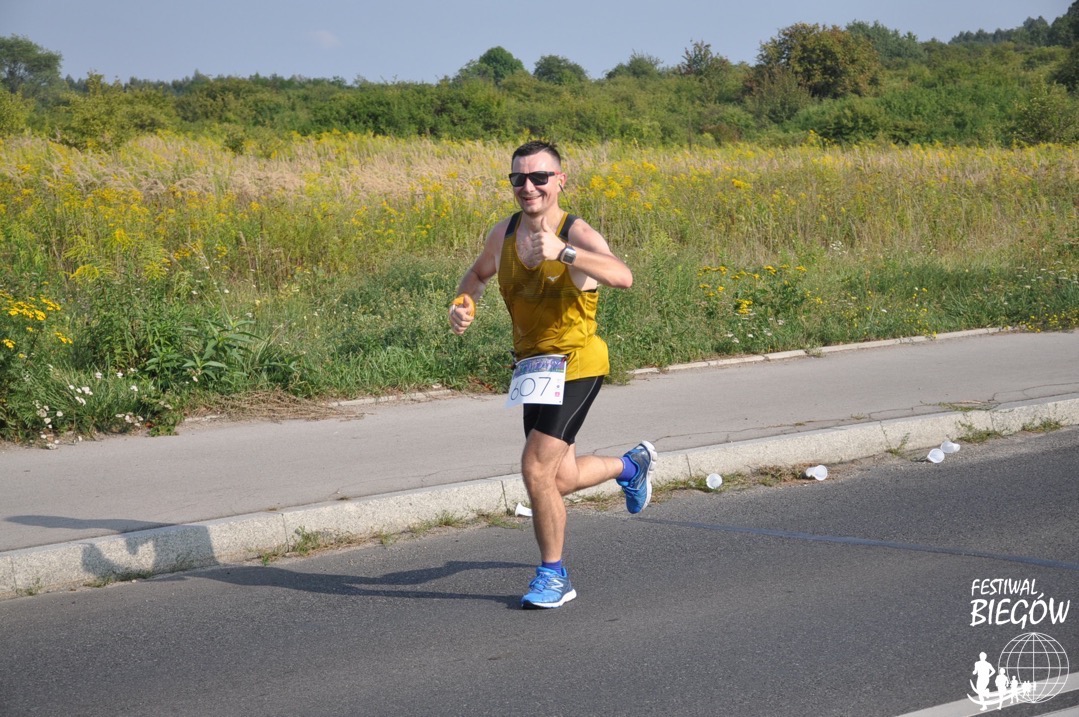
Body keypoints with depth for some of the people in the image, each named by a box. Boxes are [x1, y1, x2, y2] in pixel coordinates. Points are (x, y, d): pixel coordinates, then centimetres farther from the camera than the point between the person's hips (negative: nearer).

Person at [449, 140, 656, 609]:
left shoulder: (577, 235, -18)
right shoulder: (504, 233, 0)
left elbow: (623, 278, -38)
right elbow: (478, 273, 22)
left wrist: (563, 252, -51)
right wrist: (463, 303, -1)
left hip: (574, 365, -7)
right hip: (532, 366, 7)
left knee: (536, 468, -16)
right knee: (561, 480, 15)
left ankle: (553, 577, 4)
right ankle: (633, 465, 48)